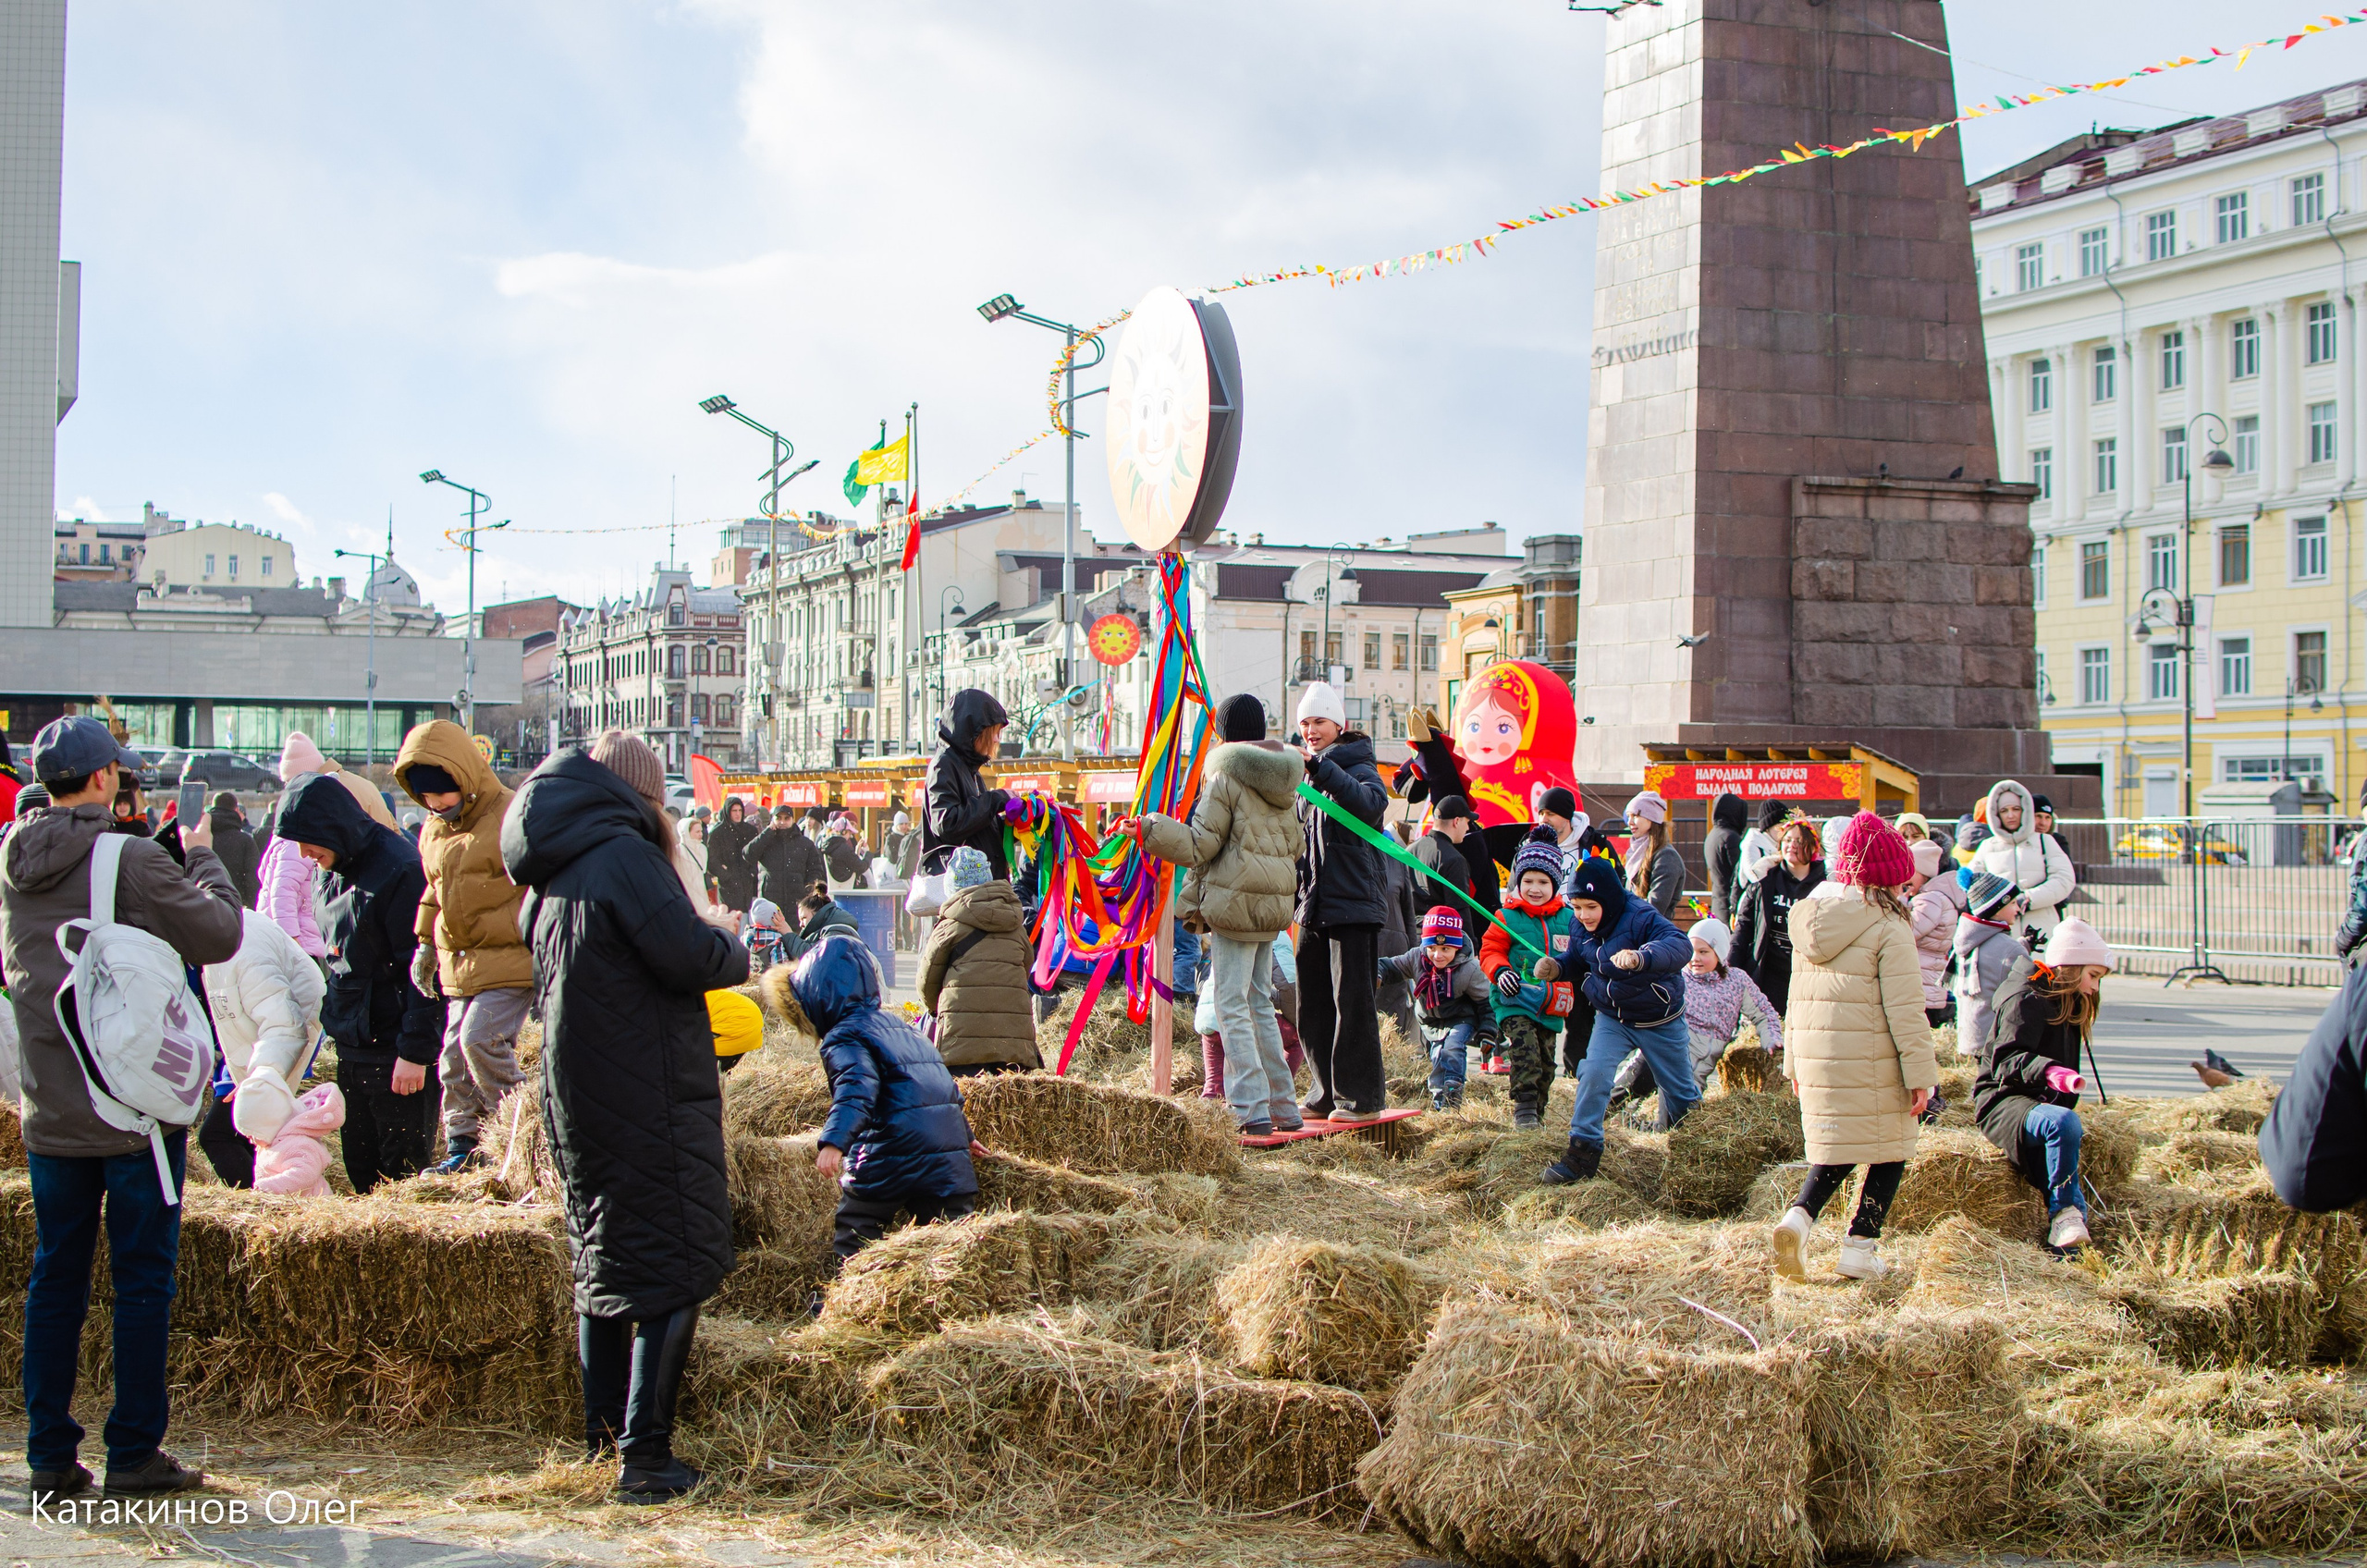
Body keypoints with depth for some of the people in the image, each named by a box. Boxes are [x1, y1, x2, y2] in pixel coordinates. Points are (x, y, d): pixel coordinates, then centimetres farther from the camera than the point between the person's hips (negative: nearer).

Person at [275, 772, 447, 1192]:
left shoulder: (400, 869, -17)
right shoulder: (332, 870, 10)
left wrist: (415, 1051, -21)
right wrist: (339, 1023, 16)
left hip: (396, 1049, -8)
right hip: (352, 1049, 8)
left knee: (403, 1172, -3)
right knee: (361, 1171, 12)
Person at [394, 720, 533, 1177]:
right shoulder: (433, 832, 14)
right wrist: (426, 943, 23)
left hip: (509, 962, -8)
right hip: (459, 965, 8)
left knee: (481, 1039, -20)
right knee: (454, 1057, 6)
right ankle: (462, 1147, 14)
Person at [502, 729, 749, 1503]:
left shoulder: (546, 881, 11)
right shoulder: (623, 856, -15)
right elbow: (687, 953, -24)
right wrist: (734, 952, -1)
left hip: (576, 1096, 9)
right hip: (650, 1098, -8)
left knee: (603, 1265, 17)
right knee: (672, 1269, -4)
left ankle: (602, 1440, 24)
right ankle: (645, 1458, -7)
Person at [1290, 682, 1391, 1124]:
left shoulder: (1358, 768, -5)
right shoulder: (1307, 779, 18)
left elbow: (1370, 802, -29)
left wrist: (1320, 766, -35)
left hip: (1352, 904, -8)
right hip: (1314, 906, 8)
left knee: (1351, 1002, -7)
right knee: (1312, 1004, 9)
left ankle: (1363, 1096, 0)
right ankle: (1329, 1092, 18)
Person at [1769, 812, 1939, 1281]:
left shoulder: (1810, 920, 9)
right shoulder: (1889, 929, -11)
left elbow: (1797, 997, 16)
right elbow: (1905, 1010, -12)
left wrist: (1794, 1060, 22)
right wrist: (1920, 1072, -8)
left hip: (1815, 1054, 6)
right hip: (1870, 1058, -6)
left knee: (1837, 1151, 16)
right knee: (1888, 1151, 8)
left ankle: (1798, 1216, -6)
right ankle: (1861, 1246, 5)